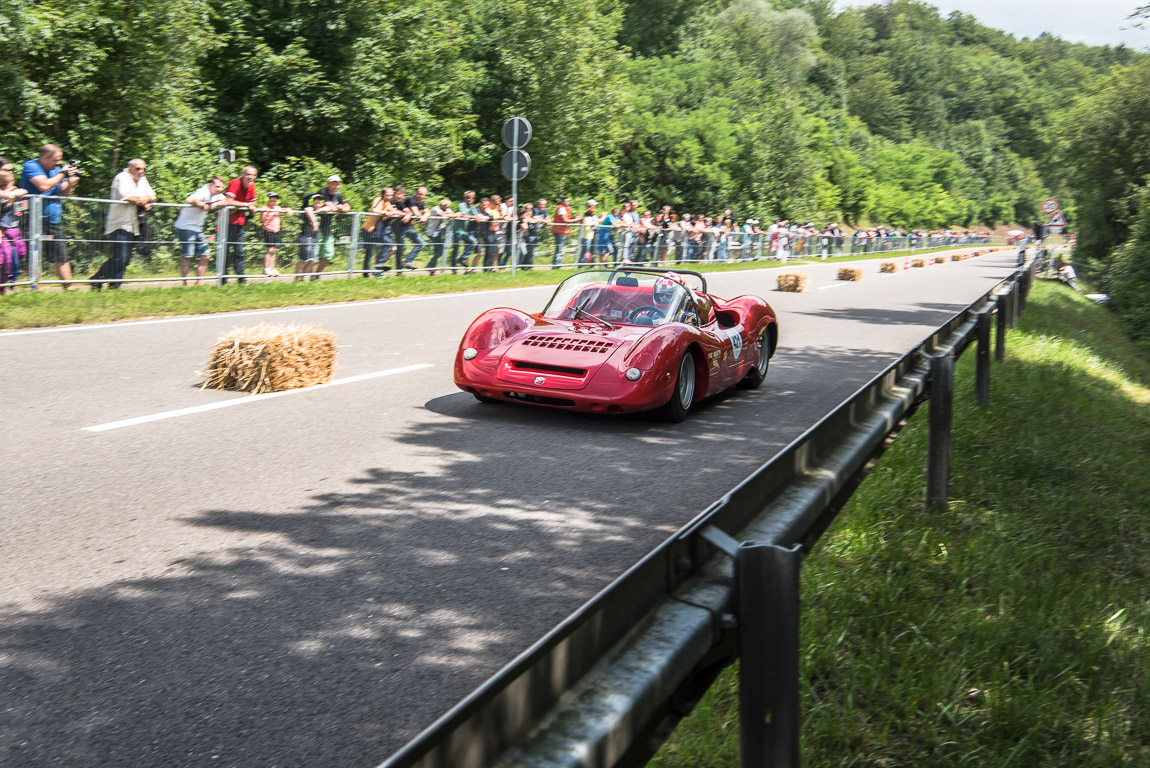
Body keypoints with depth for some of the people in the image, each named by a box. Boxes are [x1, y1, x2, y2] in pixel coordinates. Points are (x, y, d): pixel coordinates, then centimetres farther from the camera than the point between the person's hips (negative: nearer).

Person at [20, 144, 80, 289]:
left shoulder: (56, 169, 15)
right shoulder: (30, 166, -6)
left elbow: (64, 193, 16)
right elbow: (43, 186, -21)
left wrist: (70, 184, -5)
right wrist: (62, 174, -11)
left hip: (53, 220, 7)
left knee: (62, 256, 7)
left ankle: (68, 286, 11)